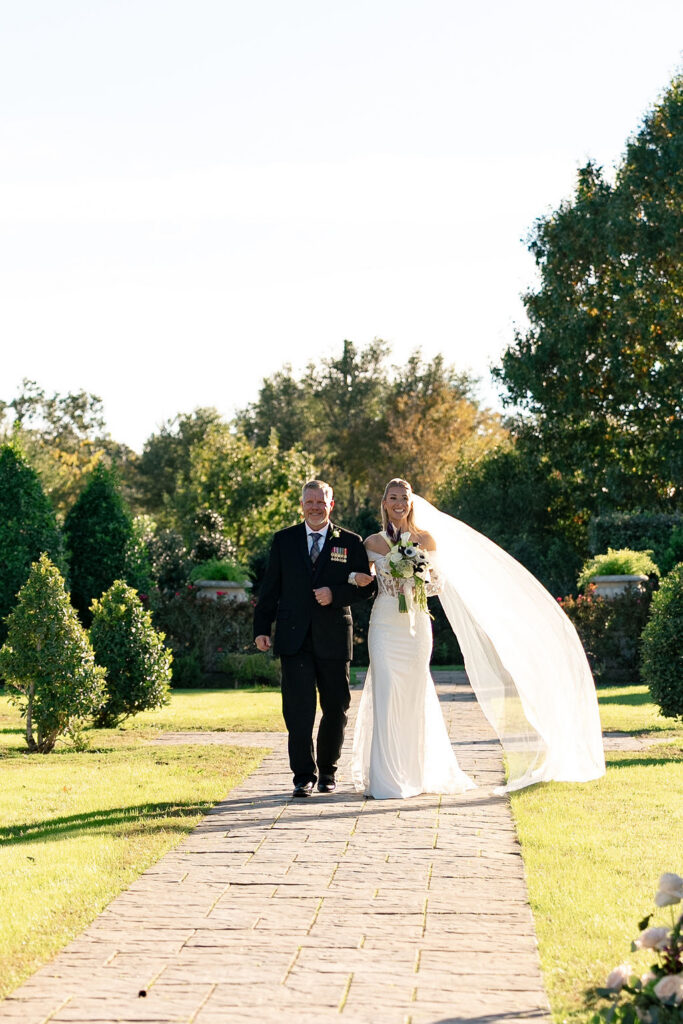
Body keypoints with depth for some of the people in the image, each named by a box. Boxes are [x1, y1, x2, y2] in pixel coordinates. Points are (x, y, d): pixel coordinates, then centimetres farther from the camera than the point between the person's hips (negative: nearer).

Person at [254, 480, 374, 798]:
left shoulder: (350, 543, 5)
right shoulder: (284, 540, 9)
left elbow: (366, 587, 3)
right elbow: (270, 588, 9)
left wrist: (335, 594, -14)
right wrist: (261, 628, 3)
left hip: (333, 639, 0)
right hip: (294, 637, 0)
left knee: (336, 708, 8)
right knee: (298, 709, -7)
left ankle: (327, 771, 23)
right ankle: (304, 775, -1)